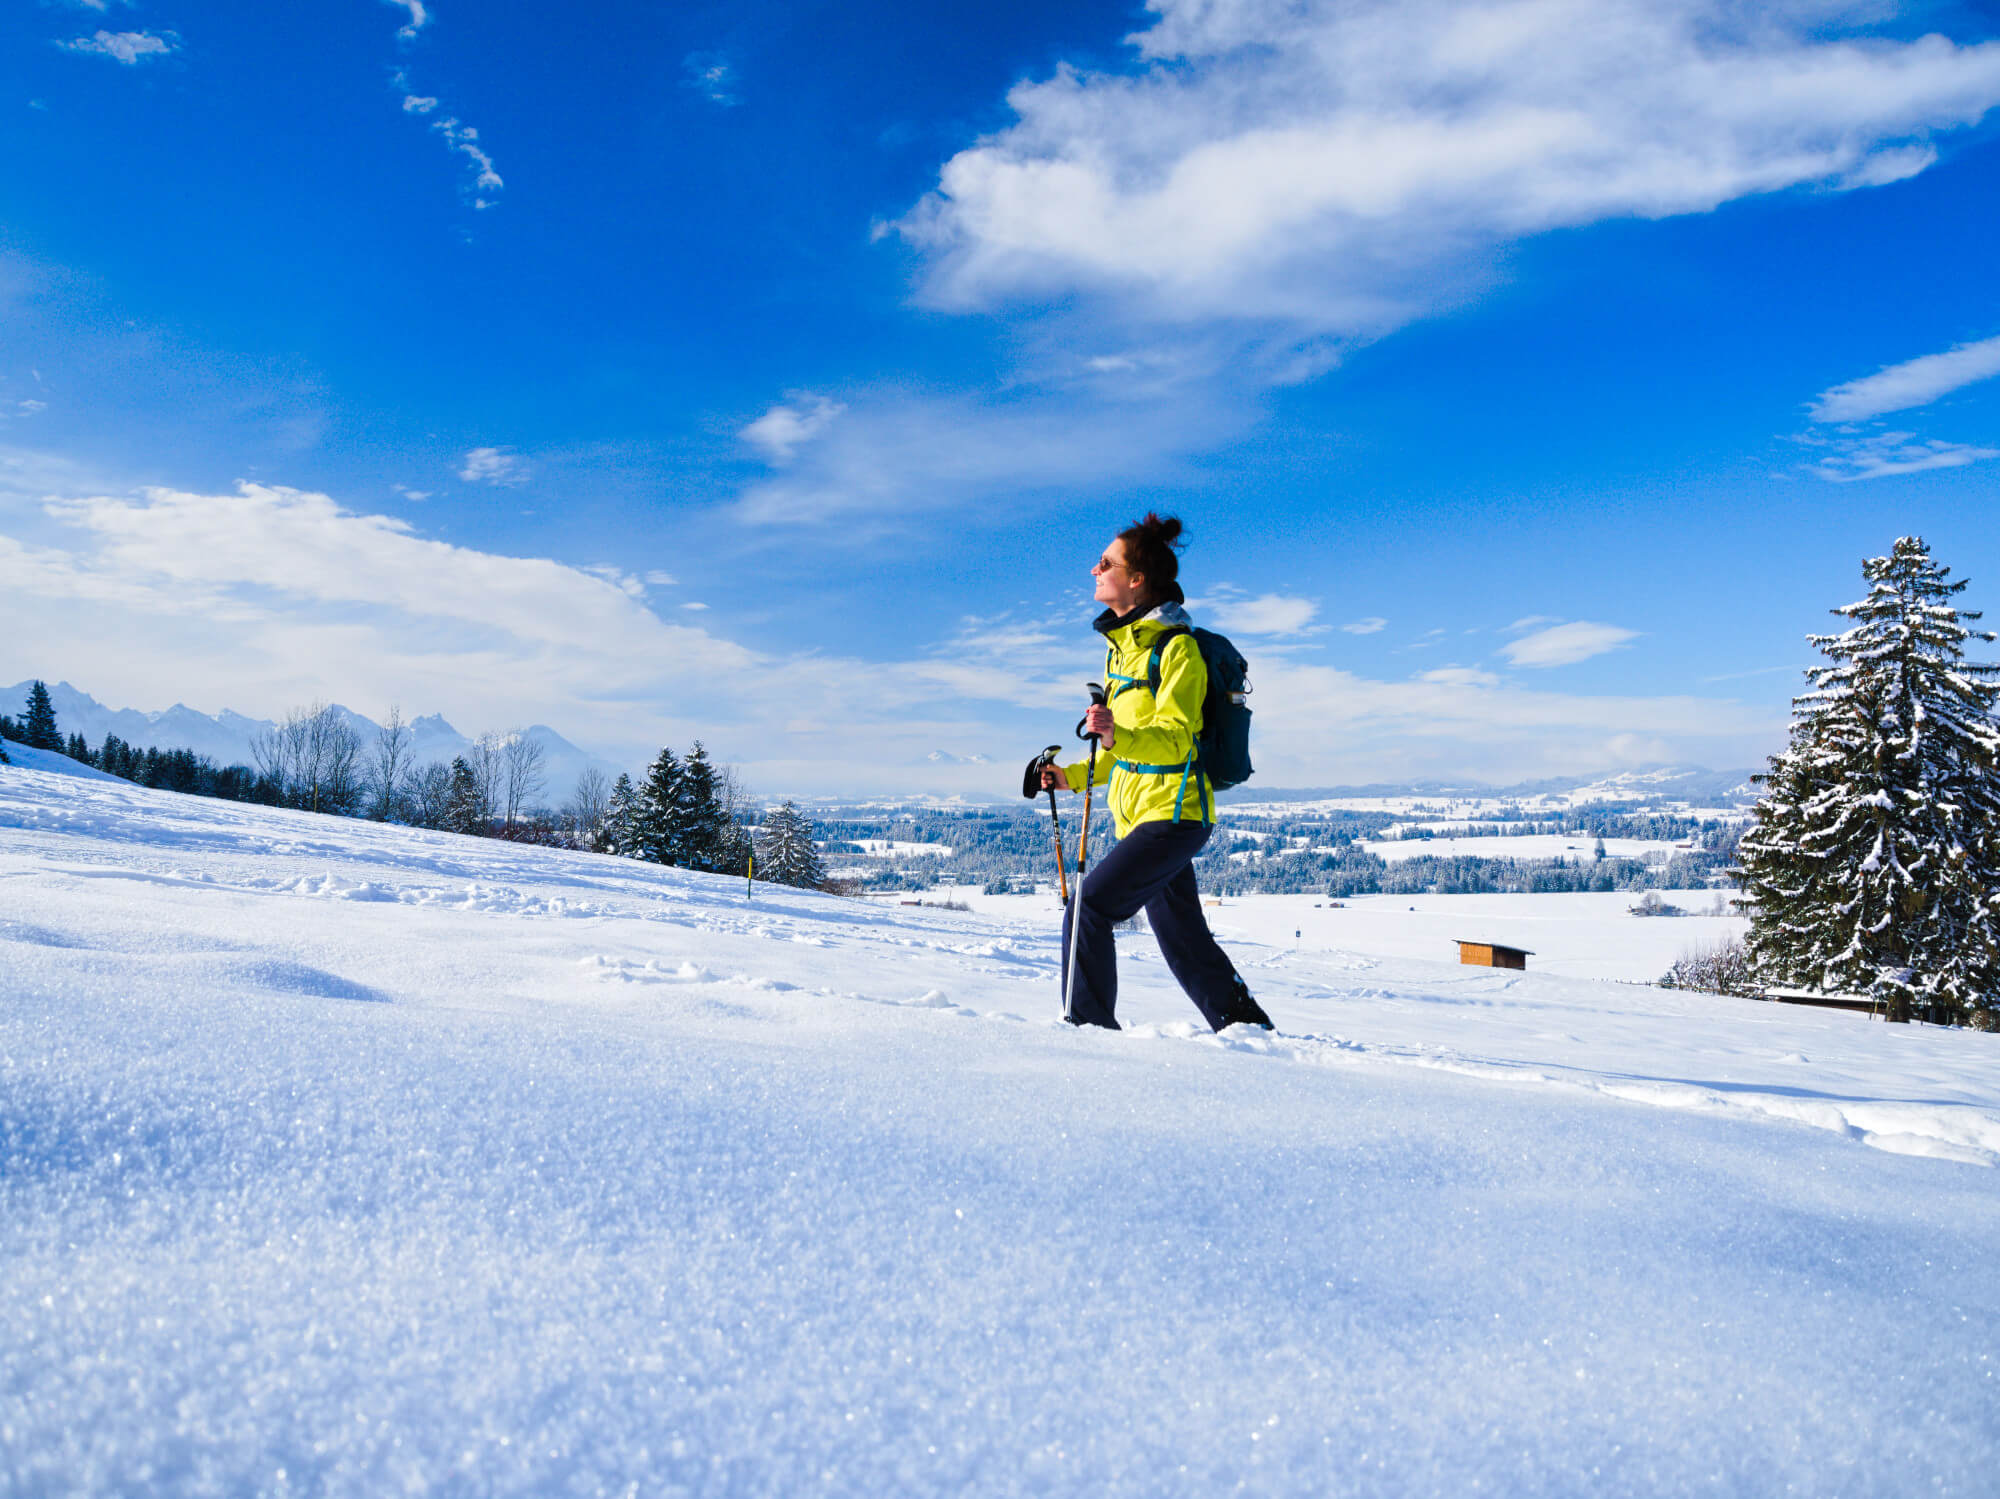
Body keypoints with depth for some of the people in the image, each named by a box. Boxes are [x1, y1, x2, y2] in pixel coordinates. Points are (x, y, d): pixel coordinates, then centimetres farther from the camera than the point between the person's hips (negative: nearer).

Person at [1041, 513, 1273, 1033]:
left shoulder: (1177, 647, -12)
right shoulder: (1123, 645, 14)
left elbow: (1174, 740, -22)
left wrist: (1117, 737, -39)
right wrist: (1073, 776, 11)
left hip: (1171, 812, -9)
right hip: (1141, 813, 9)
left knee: (1087, 909, -13)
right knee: (1181, 936, 14)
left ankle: (1090, 1025, -3)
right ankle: (1248, 1026, 27)